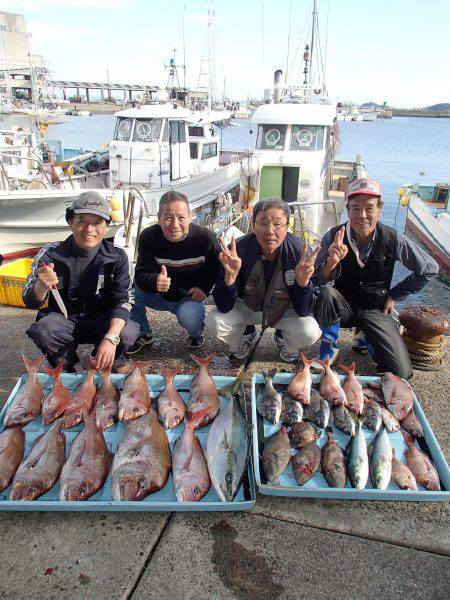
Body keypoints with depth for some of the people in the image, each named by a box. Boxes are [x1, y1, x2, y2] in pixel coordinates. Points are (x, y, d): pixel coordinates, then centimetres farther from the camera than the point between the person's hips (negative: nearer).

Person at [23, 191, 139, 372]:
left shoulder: (117, 257, -10)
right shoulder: (50, 254, -11)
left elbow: (122, 300, -15)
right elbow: (30, 302, -12)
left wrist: (110, 338, -32)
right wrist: (42, 286, -38)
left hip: (102, 321, 0)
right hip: (63, 320, 0)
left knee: (128, 332, -29)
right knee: (42, 331, -32)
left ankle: (111, 360, 7)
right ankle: (68, 365, 2)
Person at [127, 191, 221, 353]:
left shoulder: (205, 238, -19)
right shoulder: (148, 237, -17)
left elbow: (217, 269, -3)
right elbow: (141, 274, -20)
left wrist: (204, 288, -19)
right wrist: (155, 282, -44)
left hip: (191, 297, -2)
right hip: (159, 296, 2)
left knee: (189, 317, -34)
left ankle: (196, 334, 7)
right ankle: (144, 334, 2)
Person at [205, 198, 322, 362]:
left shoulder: (299, 252, -25)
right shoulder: (239, 249, -26)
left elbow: (303, 311, -21)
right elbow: (224, 307, -25)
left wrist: (303, 281, -40)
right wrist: (230, 276, -43)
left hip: (284, 309, 0)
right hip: (245, 306, 1)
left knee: (309, 333, -26)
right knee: (215, 322, -24)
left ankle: (283, 338, 12)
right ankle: (246, 334, 12)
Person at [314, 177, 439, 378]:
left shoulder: (393, 239, -13)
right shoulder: (333, 237, -15)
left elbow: (429, 269, 0)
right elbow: (319, 282, -21)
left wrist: (393, 295, 2)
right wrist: (332, 262, -42)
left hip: (375, 309, 1)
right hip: (342, 307, 0)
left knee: (401, 373, -12)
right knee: (325, 293, -36)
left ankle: (367, 340, 20)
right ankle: (329, 347, -9)